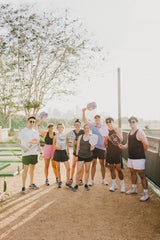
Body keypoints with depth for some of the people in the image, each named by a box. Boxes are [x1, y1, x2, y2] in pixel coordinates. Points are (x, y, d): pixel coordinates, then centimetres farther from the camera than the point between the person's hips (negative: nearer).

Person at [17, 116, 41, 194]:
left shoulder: (35, 132, 12)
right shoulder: (23, 131, -4)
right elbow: (18, 142, -7)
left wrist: (41, 152, 10)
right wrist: (23, 148, -24)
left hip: (34, 153, 5)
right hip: (26, 153, -5)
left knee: (32, 168, 13)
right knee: (26, 169, -6)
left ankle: (31, 184, 26)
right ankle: (23, 187, 2)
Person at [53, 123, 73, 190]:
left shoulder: (65, 136, 7)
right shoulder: (56, 136, 2)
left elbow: (67, 145, 13)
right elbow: (53, 145, 3)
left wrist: (68, 153, 11)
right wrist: (57, 147, -16)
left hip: (64, 152, 1)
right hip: (57, 152, -1)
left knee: (68, 167, -7)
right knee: (58, 168, 7)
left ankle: (67, 183, 3)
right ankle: (60, 181, 24)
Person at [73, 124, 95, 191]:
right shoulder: (80, 136, 2)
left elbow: (92, 147, 4)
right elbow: (78, 146, 4)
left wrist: (92, 148, -19)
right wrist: (76, 155, 0)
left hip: (89, 156, 1)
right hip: (80, 156, -1)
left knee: (87, 171, 9)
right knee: (79, 171, -5)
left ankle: (86, 184, 23)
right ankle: (76, 185, 9)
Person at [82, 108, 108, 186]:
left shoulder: (104, 127, 2)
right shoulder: (92, 126, 6)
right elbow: (85, 120, 2)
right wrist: (84, 112, -10)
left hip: (101, 147, -1)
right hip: (93, 147, 1)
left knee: (102, 163, 8)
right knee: (93, 163, 5)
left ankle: (103, 179, 20)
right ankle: (92, 180, 12)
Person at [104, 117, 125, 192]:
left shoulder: (118, 130, -2)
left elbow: (121, 140, -18)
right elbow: (105, 144, 9)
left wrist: (116, 131, -26)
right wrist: (106, 139, -11)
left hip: (117, 151, -4)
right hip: (109, 152, 4)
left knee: (118, 169, -4)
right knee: (111, 168, 10)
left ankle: (122, 185, 10)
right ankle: (114, 184, 22)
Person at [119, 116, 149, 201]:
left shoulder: (139, 132, -14)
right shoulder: (129, 133, 13)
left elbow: (146, 145, -16)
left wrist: (141, 153, -2)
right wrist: (123, 146, -1)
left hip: (139, 158, -9)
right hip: (131, 157, 9)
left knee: (141, 175, -5)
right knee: (133, 173, 19)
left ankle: (145, 194, 3)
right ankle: (134, 189, 36)